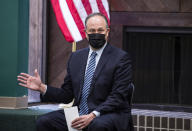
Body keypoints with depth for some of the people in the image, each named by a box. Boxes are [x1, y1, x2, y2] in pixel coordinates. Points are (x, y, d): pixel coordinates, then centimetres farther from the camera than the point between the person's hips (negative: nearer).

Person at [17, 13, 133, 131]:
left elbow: (118, 97, -11)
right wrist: (41, 87, 1)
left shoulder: (121, 58, -3)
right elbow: (67, 95, 16)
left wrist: (93, 115, -22)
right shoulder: (76, 57, 15)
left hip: (110, 113, -5)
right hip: (78, 114, 5)